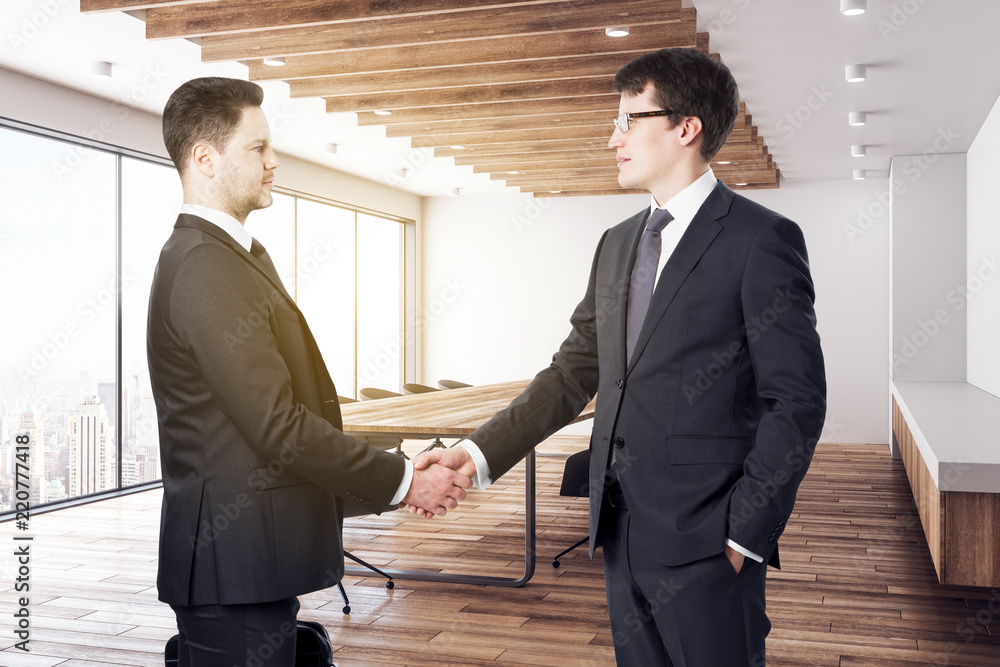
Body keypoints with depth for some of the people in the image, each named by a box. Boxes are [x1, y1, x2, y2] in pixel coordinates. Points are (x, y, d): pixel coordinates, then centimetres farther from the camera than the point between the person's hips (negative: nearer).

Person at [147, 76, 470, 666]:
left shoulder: (234, 255, 13)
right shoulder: (205, 266, -19)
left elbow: (281, 407, 13)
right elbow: (278, 425, -22)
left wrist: (393, 477, 8)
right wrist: (402, 482, -13)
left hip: (245, 556, 10)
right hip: (235, 562, -10)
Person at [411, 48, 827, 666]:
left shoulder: (761, 239, -9)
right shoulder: (617, 245, 13)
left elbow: (797, 401, -11)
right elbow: (573, 374, 12)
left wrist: (745, 534, -13)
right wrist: (479, 454, 1)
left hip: (705, 542, -6)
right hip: (622, 530, 7)